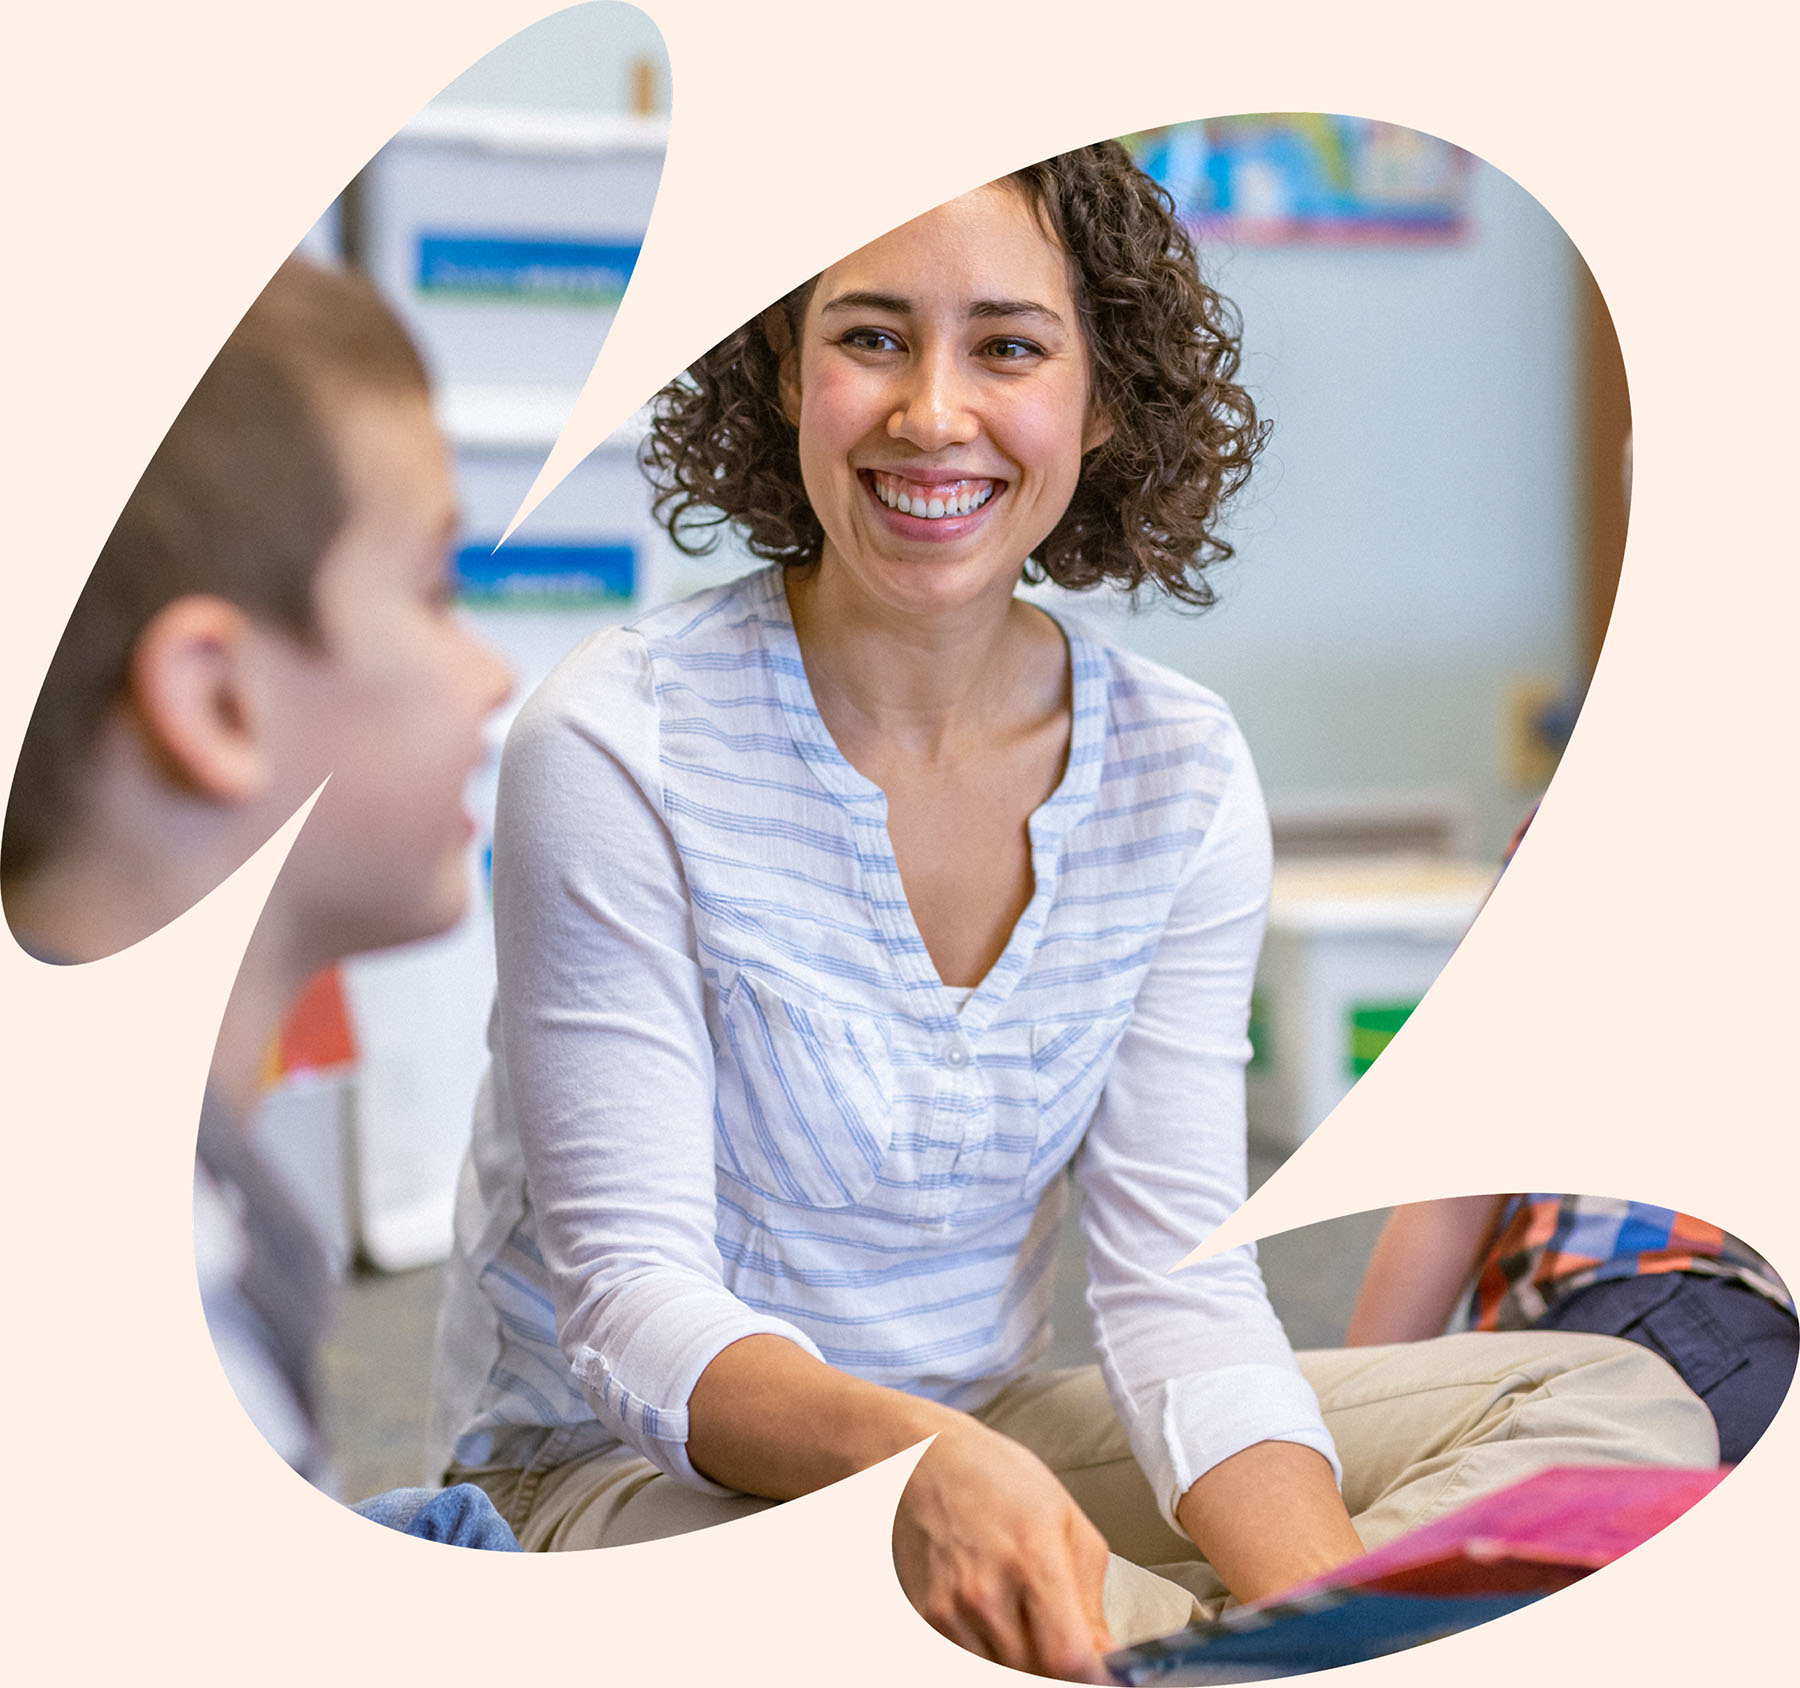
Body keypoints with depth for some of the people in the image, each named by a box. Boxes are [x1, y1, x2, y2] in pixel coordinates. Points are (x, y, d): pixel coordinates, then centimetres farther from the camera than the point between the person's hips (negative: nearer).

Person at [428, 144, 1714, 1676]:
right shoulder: (617, 748, -18)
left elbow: (1180, 1289, -7)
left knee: (1624, 1401, -6)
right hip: (642, 1476, -5)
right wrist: (918, 1464, -41)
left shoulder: (1180, 773, -4)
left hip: (993, 1437, 5)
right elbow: (633, 1304, -20)